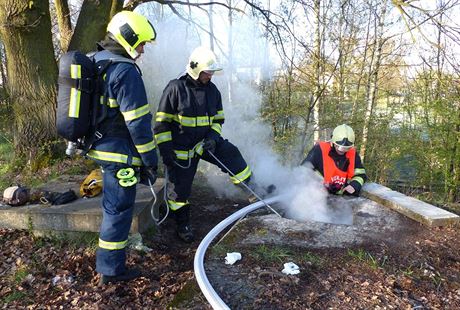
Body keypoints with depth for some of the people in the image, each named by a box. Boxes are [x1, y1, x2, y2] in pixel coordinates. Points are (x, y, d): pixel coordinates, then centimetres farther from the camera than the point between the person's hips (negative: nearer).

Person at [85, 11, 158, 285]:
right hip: (121, 154, -10)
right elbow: (138, 123, -21)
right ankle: (112, 270, 16)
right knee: (118, 209, 2)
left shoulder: (94, 62, 12)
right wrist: (151, 161, -14)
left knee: (113, 205, 25)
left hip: (100, 147, 10)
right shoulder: (126, 72, -19)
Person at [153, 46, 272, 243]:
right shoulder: (175, 88, -15)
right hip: (181, 148, -4)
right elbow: (162, 122, -13)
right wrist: (165, 150, -16)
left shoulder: (212, 90, 2)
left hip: (205, 142, 4)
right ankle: (182, 225, 23)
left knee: (231, 154, -15)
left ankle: (253, 189, -3)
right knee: (180, 187, 4)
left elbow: (218, 118, 11)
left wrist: (213, 137, -8)